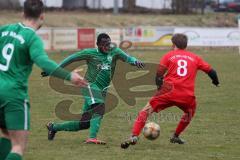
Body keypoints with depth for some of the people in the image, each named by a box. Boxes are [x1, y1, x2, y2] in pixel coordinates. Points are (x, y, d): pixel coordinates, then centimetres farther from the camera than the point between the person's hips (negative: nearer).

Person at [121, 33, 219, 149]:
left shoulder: (169, 55, 10)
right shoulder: (195, 58, 17)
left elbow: (158, 74, 3)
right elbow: (210, 71, 18)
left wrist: (159, 86, 20)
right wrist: (215, 81, 37)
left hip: (169, 91, -2)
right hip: (187, 95, 2)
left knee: (146, 111, 2)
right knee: (189, 113, 34)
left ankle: (134, 136, -15)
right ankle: (176, 137, 35)